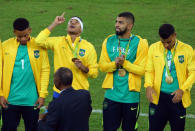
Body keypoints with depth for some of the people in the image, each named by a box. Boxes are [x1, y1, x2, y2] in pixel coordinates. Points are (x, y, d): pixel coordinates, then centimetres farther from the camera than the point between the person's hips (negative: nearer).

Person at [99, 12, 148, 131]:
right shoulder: (109, 41, 6)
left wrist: (125, 63, -20)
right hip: (112, 95, 2)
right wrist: (114, 64, -16)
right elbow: (102, 65, 3)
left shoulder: (140, 43, -5)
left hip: (131, 96, -2)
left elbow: (142, 70, -9)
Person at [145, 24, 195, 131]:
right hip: (158, 96, 1)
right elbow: (149, 71, 6)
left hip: (177, 97, -1)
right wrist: (148, 86, -12)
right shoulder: (153, 48, 2)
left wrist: (182, 89, -13)